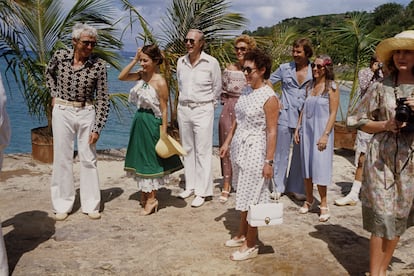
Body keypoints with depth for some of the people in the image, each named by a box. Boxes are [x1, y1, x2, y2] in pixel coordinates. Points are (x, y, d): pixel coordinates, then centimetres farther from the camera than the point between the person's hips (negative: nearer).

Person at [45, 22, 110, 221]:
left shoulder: (98, 65, -11)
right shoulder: (60, 57, -5)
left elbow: (103, 99, -8)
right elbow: (49, 73, 19)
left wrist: (97, 128, -10)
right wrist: (54, 95, 8)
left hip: (86, 113, -1)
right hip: (62, 113, 1)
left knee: (88, 159, 4)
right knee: (62, 158, 5)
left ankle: (91, 205, 15)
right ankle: (62, 206, 15)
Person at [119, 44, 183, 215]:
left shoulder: (160, 82, -17)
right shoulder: (141, 75, 3)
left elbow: (164, 109, -16)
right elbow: (121, 77, 6)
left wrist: (164, 131, -17)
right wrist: (134, 61, -3)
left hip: (151, 123, -8)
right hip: (139, 121, 8)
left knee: (150, 159, 2)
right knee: (140, 157, 15)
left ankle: (151, 199, 14)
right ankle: (144, 193, 30)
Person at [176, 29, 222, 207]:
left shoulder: (211, 63, -8)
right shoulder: (181, 62, 5)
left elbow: (217, 88, 3)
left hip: (203, 109, -5)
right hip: (183, 109, 5)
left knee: (203, 151, -3)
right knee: (187, 149, 11)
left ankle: (202, 191, 3)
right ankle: (190, 185, 23)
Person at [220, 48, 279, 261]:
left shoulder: (269, 97, -15)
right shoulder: (247, 90, 8)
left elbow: (272, 132, -17)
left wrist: (269, 161, -19)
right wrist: (227, 142, 16)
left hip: (254, 150, -8)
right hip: (239, 148, 8)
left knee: (251, 197, 1)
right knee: (243, 195, 17)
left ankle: (251, 245, 14)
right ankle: (242, 235, 33)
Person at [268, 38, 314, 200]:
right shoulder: (285, 68, 2)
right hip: (285, 116, 0)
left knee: (300, 154, 9)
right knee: (282, 152, 5)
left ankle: (295, 188, 20)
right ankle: (278, 187, 16)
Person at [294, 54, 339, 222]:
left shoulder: (332, 87, -7)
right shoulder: (310, 86, 10)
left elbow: (333, 113, -10)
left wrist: (325, 135, -16)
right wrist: (298, 128, 9)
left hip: (321, 131, -5)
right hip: (306, 130, 5)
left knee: (320, 167, -3)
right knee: (306, 166, 10)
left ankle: (323, 205, 9)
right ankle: (309, 199, 24)